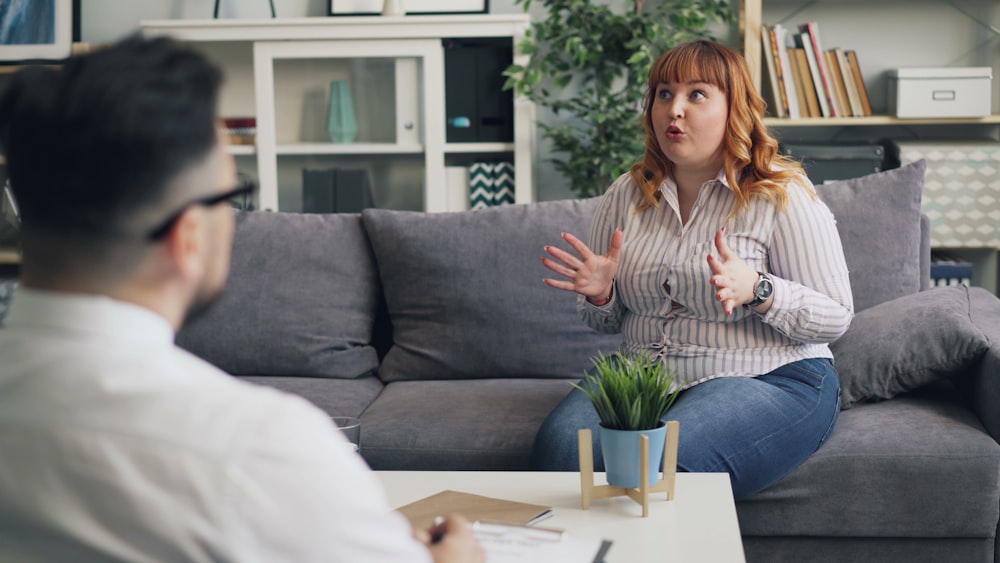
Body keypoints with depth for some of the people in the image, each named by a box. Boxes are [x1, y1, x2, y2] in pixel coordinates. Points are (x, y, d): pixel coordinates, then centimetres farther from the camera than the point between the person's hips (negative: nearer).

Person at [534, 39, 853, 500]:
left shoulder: (782, 197, -4)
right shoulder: (626, 194, 11)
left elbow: (835, 318, -6)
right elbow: (608, 321, 19)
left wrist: (756, 290, -23)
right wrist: (599, 293, -5)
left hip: (769, 381, -4)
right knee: (561, 443, -26)